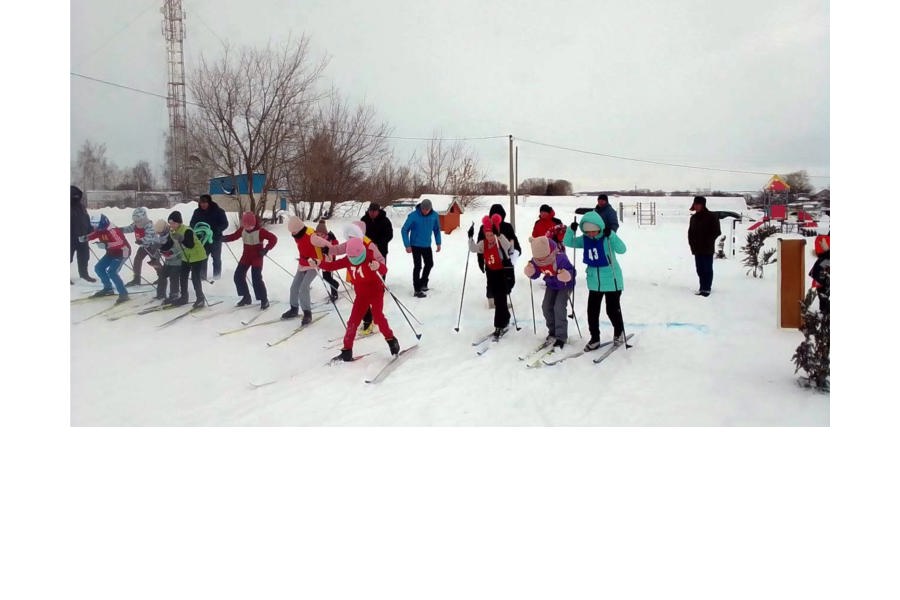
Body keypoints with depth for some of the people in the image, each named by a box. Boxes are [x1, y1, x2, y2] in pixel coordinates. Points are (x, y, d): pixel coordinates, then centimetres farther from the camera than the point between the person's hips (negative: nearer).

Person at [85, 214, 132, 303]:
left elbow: (121, 243, -40)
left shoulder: (112, 230, -30)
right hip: (111, 252, 10)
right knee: (98, 268, 11)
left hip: (122, 251, -10)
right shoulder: (99, 230, -3)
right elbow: (92, 235, 13)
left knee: (111, 272, -21)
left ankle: (123, 294, -17)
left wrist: (106, 245, -45)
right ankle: (108, 288, 27)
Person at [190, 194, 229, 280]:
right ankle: (202, 275, 13)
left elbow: (225, 224, -10)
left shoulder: (218, 211, -10)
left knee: (216, 258, 9)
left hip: (215, 239, -3)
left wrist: (215, 230, -26)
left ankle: (217, 276, 19)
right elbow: (192, 224, 11)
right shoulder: (197, 212, 2)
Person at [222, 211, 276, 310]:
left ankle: (264, 300, 3)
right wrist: (223, 238, -11)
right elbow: (233, 236, 7)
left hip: (257, 258, -6)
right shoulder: (242, 229, -4)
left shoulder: (260, 231, -20)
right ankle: (246, 297, 23)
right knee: (238, 276, 6)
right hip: (246, 257, 6)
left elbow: (273, 239, -18)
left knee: (256, 279, -11)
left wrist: (265, 250, -23)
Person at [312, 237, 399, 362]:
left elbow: (384, 270, -37)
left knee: (377, 316, -20)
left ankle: (391, 339, 0)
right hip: (361, 295, 5)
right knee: (353, 321, 1)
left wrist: (378, 266, -61)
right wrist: (318, 263, -22)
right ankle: (347, 349, 8)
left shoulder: (370, 259, -23)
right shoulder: (348, 260, -8)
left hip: (376, 292, -5)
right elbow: (333, 265, -6)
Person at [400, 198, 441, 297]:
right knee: (418, 266, -6)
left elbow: (437, 229, 8)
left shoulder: (434, 215, -8)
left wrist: (438, 243, 7)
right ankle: (417, 290, 1)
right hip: (416, 245, -5)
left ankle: (423, 283, 37)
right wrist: (407, 245, -16)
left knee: (429, 264, 16)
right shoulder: (413, 216, -19)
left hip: (427, 245, 5)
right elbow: (404, 230, -13)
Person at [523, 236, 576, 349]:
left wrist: (566, 275, -52)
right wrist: (531, 272, -24)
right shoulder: (536, 260, -17)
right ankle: (553, 331, 23)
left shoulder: (560, 258, -35)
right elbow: (535, 275, -3)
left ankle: (561, 336, -9)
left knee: (559, 307, -18)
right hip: (551, 285, 6)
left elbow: (569, 270, -31)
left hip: (565, 285, -6)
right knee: (546, 307, 1)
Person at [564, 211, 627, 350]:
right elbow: (568, 242, 2)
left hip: (611, 280, -5)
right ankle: (594, 338, 19)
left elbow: (622, 249, -28)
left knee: (612, 310, 8)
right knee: (592, 311, 6)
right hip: (594, 282, 5)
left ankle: (619, 332, 33)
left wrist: (611, 235, -40)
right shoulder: (585, 239, -2)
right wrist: (571, 230, -16)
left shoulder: (607, 238, -17)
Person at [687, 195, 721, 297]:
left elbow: (717, 232, -8)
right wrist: (692, 244, 4)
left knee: (707, 269, -2)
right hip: (697, 249, 6)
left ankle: (707, 288, 3)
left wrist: (708, 243, -9)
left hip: (707, 249, -6)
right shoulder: (693, 217, 11)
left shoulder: (711, 217, -7)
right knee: (700, 269, 10)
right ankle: (703, 287, 19)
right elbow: (690, 232, 15)